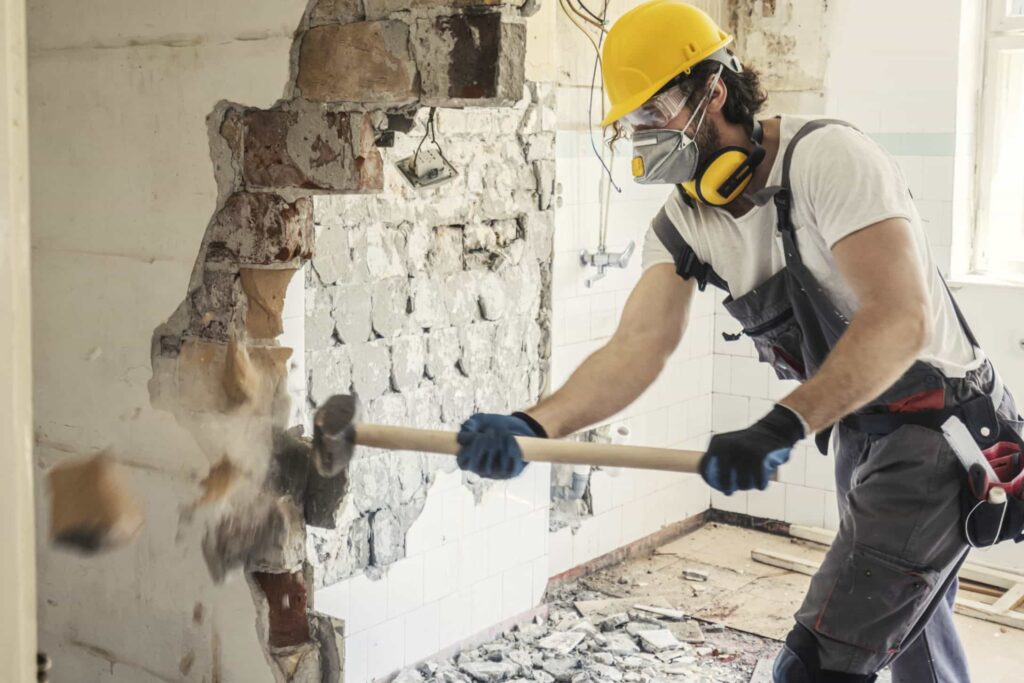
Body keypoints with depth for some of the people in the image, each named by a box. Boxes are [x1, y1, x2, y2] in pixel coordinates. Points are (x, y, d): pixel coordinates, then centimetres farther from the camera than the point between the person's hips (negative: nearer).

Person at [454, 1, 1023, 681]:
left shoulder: (826, 155, -23)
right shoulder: (684, 222, -1)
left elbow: (902, 319, -33)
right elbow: (639, 346, -15)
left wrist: (781, 428, -43)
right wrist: (534, 425, -32)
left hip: (942, 428, -8)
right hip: (859, 437, 8)